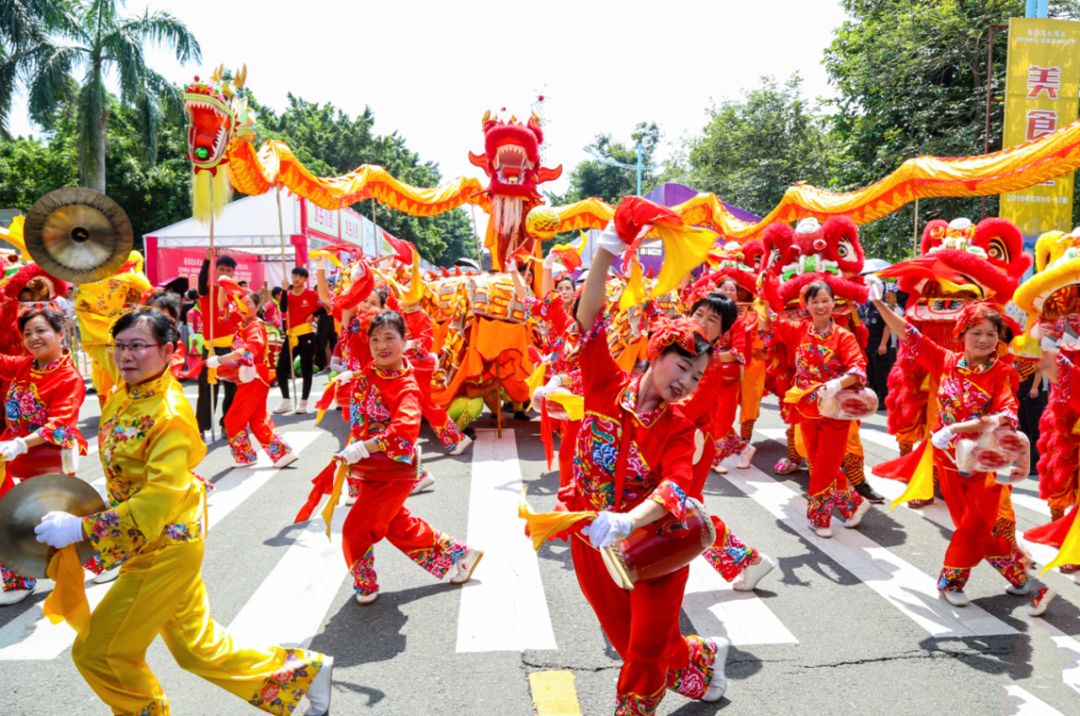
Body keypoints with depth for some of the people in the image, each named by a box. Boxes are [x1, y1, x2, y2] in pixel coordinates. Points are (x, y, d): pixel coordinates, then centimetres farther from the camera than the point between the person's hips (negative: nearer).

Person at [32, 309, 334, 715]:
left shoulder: (169, 414, -22)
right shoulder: (121, 397, 3)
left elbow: (159, 499, -28)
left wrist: (82, 528, -28)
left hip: (166, 549, -9)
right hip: (148, 546, 9)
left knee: (99, 652, 6)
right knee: (196, 645, 17)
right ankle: (304, 672, 28)